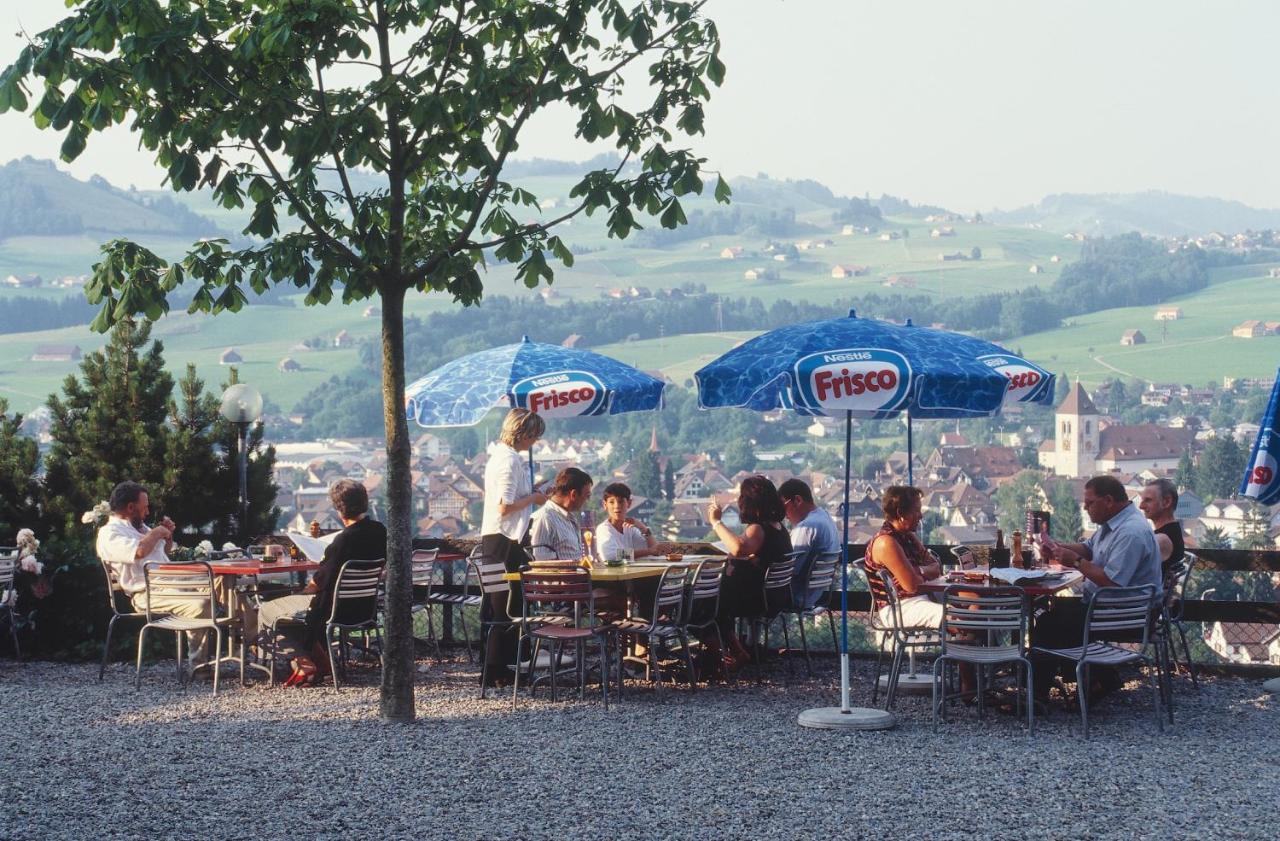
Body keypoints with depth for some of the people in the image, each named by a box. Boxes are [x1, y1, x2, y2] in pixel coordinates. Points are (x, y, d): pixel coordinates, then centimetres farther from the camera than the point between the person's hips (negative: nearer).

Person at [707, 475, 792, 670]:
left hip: (759, 600, -9)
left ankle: (737, 653, 11)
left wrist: (716, 522, -36)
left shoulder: (758, 529, -24)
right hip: (777, 597, 9)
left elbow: (738, 548, -47)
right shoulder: (778, 526, 6)